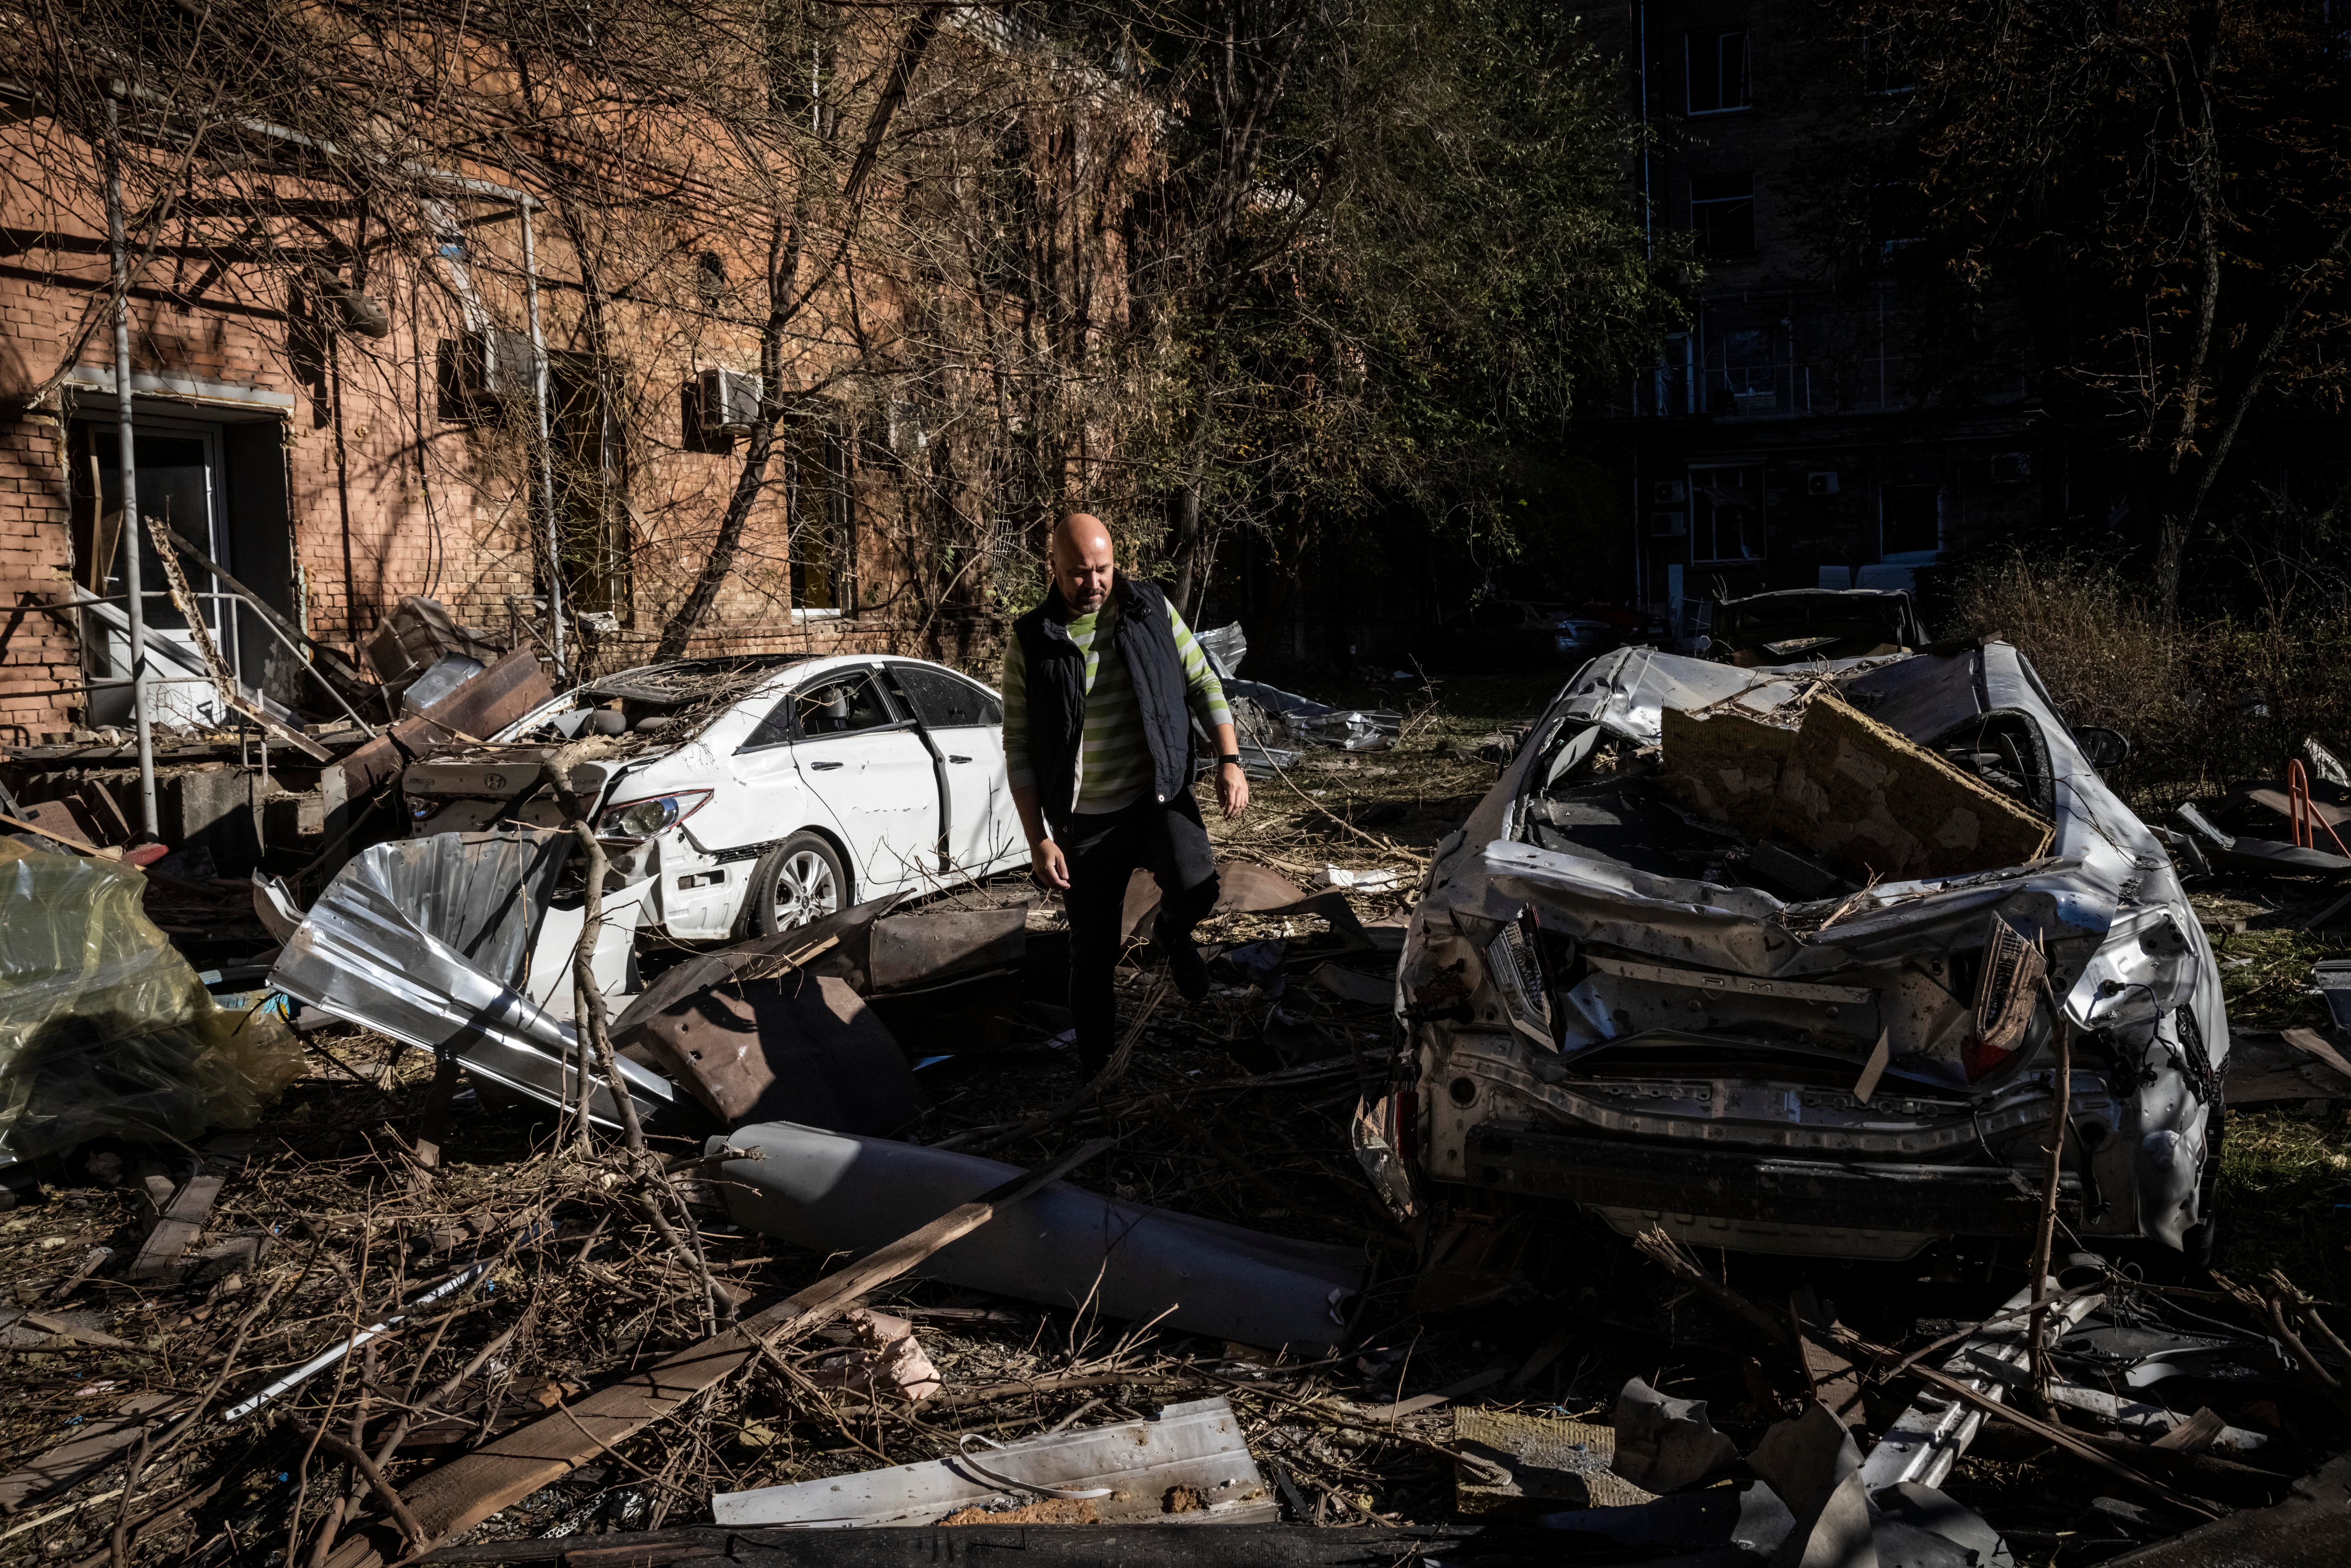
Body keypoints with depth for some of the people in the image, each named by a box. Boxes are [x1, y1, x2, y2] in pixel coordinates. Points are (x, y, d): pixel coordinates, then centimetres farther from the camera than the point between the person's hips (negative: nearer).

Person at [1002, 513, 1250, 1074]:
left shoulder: (1152, 610, -1)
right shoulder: (1031, 642, -6)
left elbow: (1203, 685, 6)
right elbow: (1018, 748, -4)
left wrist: (1230, 760, -7)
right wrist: (1039, 840, -9)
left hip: (1161, 796, 0)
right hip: (1086, 821, 0)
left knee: (1195, 887, -28)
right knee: (1094, 959, 6)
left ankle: (1173, 934, 10)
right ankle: (1096, 1073, 27)